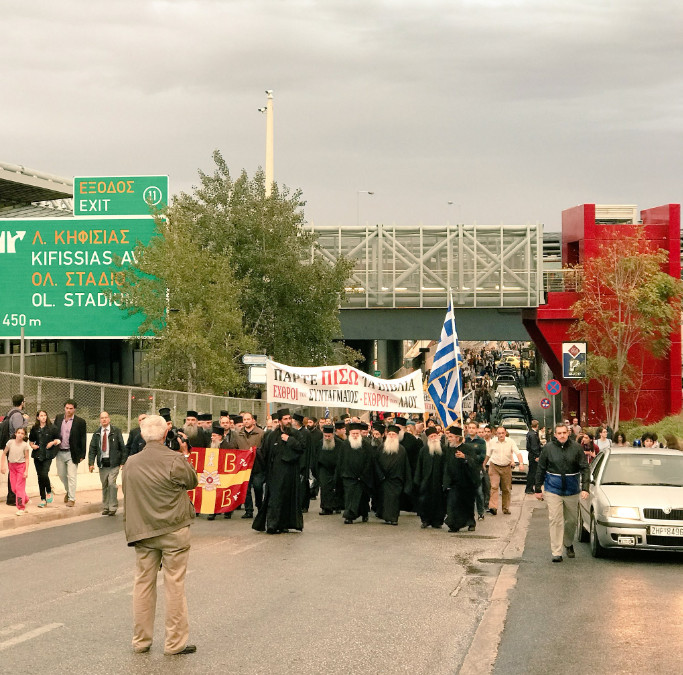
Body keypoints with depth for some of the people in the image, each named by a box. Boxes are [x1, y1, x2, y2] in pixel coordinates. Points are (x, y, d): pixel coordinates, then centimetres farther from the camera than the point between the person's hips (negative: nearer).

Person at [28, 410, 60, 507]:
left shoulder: (52, 428, 1)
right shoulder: (34, 429, 9)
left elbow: (58, 440, 7)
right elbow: (30, 441, 22)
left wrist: (53, 442, -12)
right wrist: (32, 445, 1)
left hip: (48, 455, -3)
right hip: (37, 455, 4)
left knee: (44, 474, -19)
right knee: (40, 477, 5)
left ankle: (49, 492, 7)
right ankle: (43, 499, 11)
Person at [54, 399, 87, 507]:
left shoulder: (80, 422, -6)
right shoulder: (58, 418, 5)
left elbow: (83, 439, -5)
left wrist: (82, 455, -7)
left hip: (72, 453, -4)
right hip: (60, 452, 4)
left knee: (71, 476, -4)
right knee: (61, 474, 16)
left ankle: (71, 499, 4)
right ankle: (68, 491, 39)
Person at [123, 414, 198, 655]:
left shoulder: (131, 463, 1)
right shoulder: (176, 460, -14)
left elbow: (128, 498, 9)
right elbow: (193, 482, 3)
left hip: (142, 533, 4)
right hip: (174, 531, -4)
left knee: (143, 583, 11)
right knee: (174, 585, 3)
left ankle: (141, 640, 18)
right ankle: (175, 642, 8)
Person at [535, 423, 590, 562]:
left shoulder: (576, 448, -2)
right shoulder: (548, 448, -2)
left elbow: (585, 468, -1)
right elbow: (541, 469, 5)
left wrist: (585, 488, -10)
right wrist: (538, 489, 5)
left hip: (572, 490, 1)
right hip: (553, 489, -1)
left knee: (572, 520, 11)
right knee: (555, 521, -7)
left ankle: (568, 544, 37)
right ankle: (556, 553, -4)